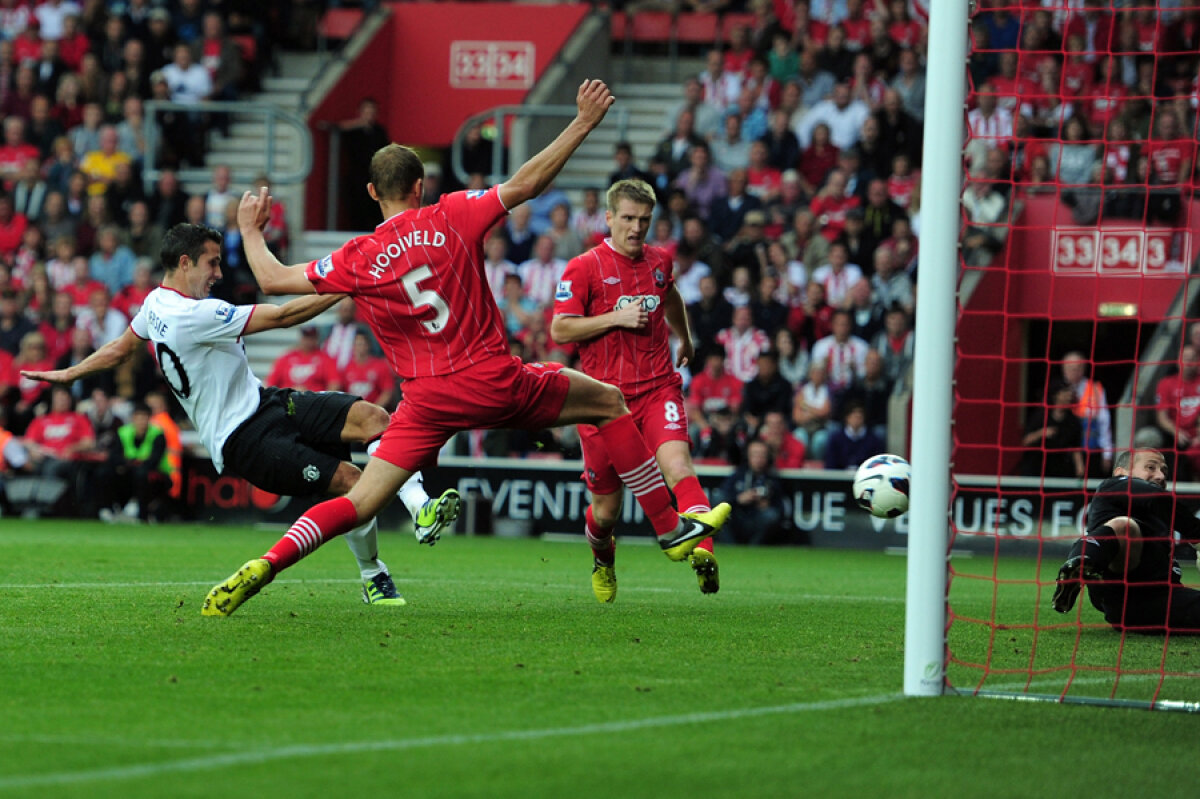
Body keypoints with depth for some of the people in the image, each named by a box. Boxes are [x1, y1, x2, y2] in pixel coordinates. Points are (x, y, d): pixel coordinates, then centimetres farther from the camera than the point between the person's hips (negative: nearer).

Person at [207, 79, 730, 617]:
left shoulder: (357, 260, 1)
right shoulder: (451, 218, -3)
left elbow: (274, 280, 6)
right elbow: (526, 183, -6)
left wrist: (250, 230, 25)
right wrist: (583, 123, 1)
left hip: (429, 401, 2)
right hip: (496, 381, -2)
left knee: (359, 504, 5)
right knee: (610, 402, 19)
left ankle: (264, 566, -16)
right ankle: (671, 528, 20)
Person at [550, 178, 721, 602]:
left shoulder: (659, 261, 12)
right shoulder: (584, 268, -3)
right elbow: (560, 330, -9)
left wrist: (685, 338, 51)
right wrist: (617, 317, -16)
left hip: (658, 388, 2)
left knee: (677, 465, -27)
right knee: (606, 508, 7)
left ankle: (702, 552, -44)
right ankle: (603, 560, 40)